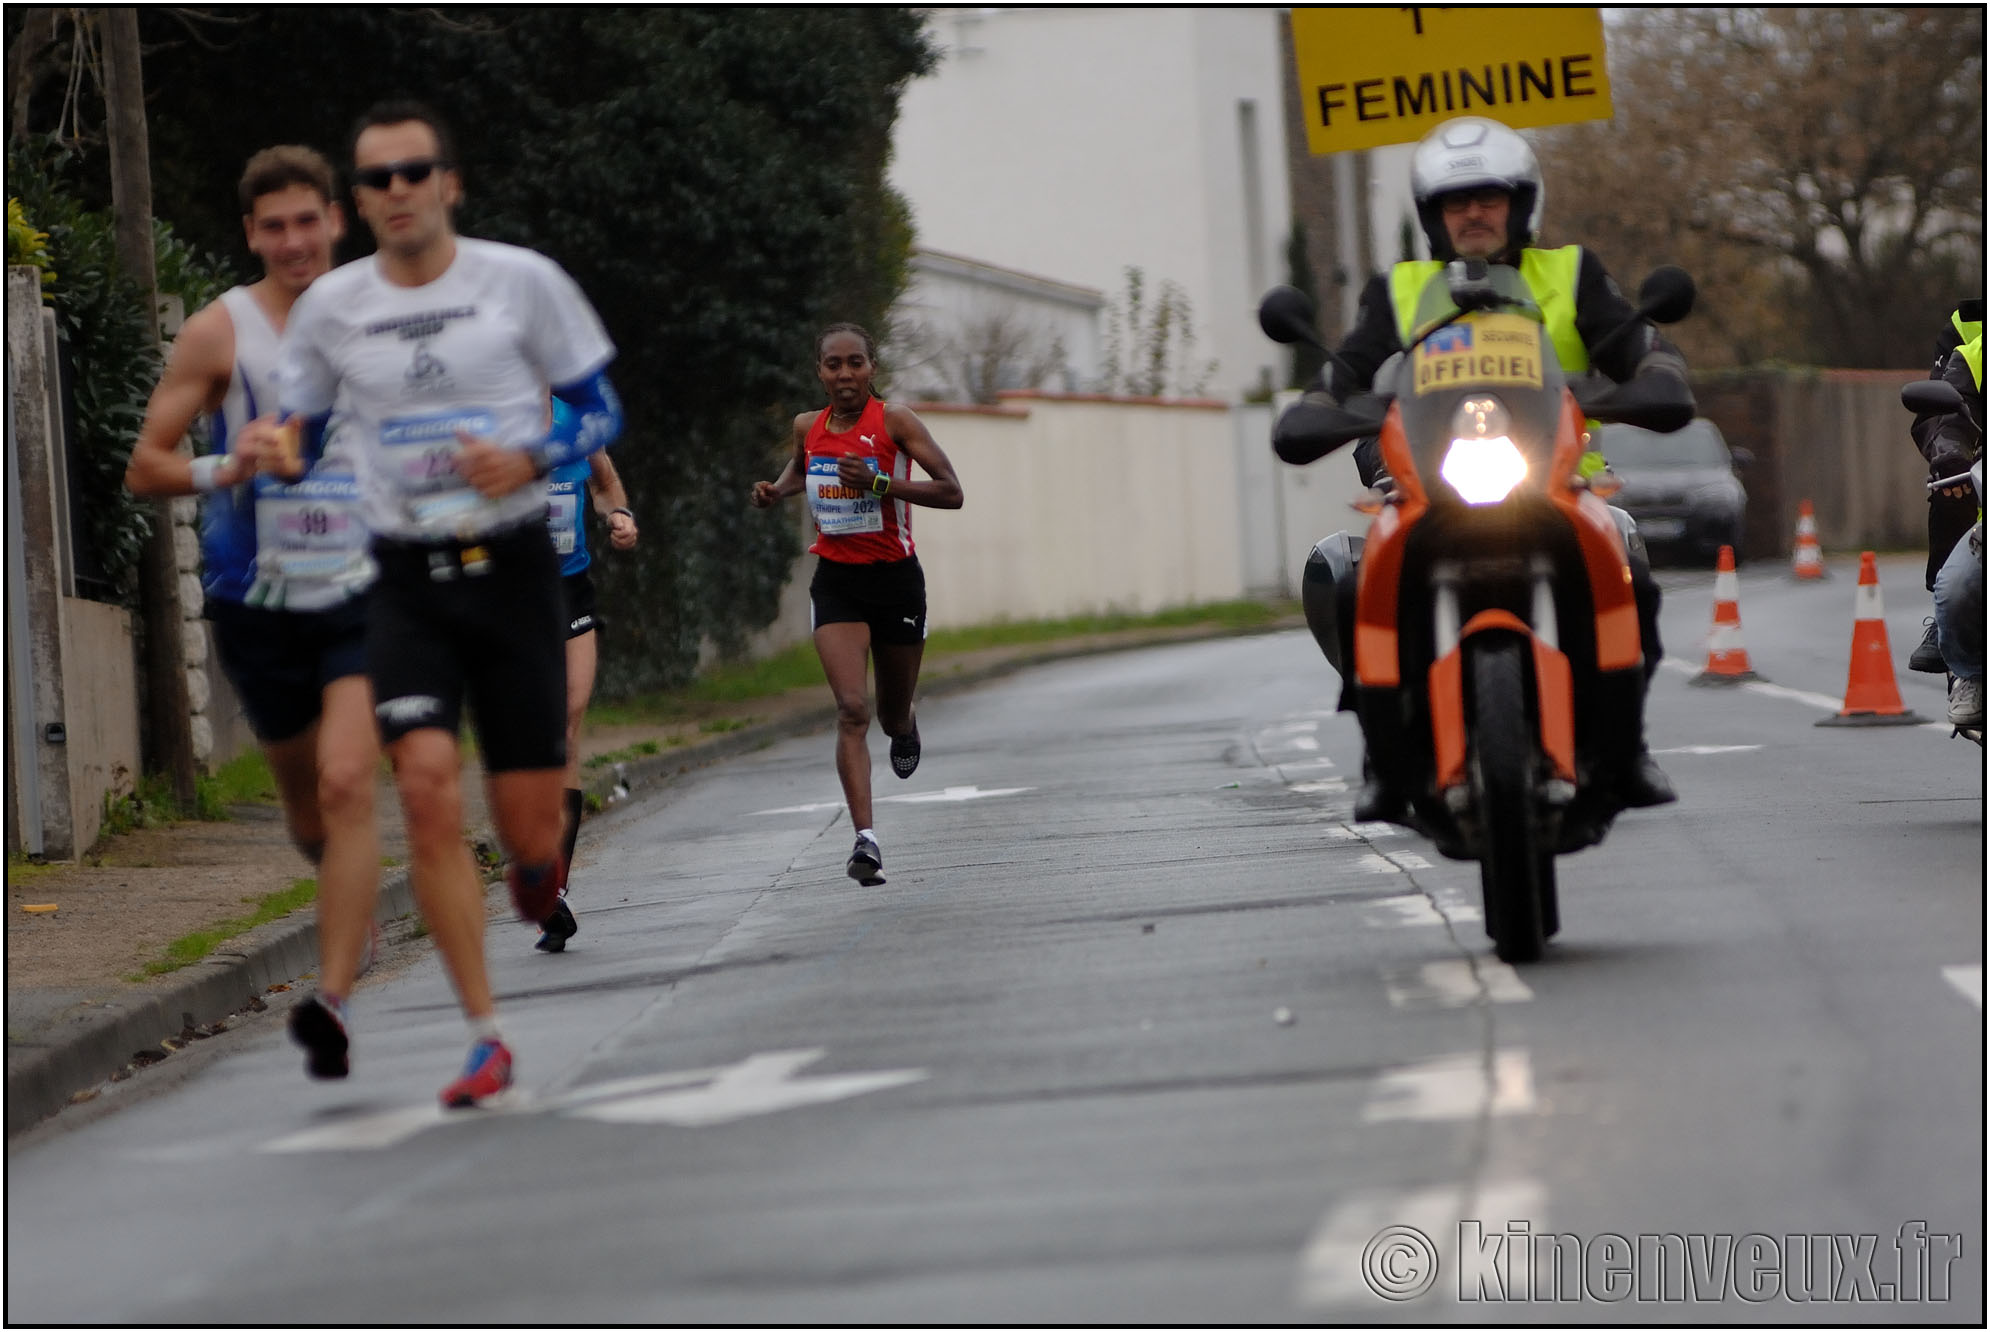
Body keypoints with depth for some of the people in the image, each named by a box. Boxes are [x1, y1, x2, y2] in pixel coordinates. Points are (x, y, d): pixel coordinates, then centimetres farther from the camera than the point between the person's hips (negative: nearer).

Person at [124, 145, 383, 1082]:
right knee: (303, 798, 16)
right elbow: (143, 468, -4)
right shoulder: (219, 332, -4)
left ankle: (333, 1001, -22)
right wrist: (225, 469, -22)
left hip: (363, 593, -1)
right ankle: (354, 913, 49)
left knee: (347, 786, -19)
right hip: (259, 604, 1)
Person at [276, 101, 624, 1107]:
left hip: (512, 568, -1)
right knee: (427, 788, -18)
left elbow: (598, 409, 4)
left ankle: (536, 868, 42)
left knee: (528, 827, 0)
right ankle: (486, 1041, -10)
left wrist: (529, 461, -14)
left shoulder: (521, 280, -2)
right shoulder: (329, 306, 5)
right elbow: (293, 432, 18)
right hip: (406, 583, 1)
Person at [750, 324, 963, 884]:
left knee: (892, 714, 14)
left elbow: (951, 492, -16)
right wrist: (777, 490, 5)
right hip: (836, 581, 1)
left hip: (895, 578, -1)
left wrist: (880, 483, -26)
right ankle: (865, 839, -22)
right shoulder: (808, 427, 2)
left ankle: (904, 726, 54)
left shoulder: (894, 421, -11)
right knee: (852, 709, -16)